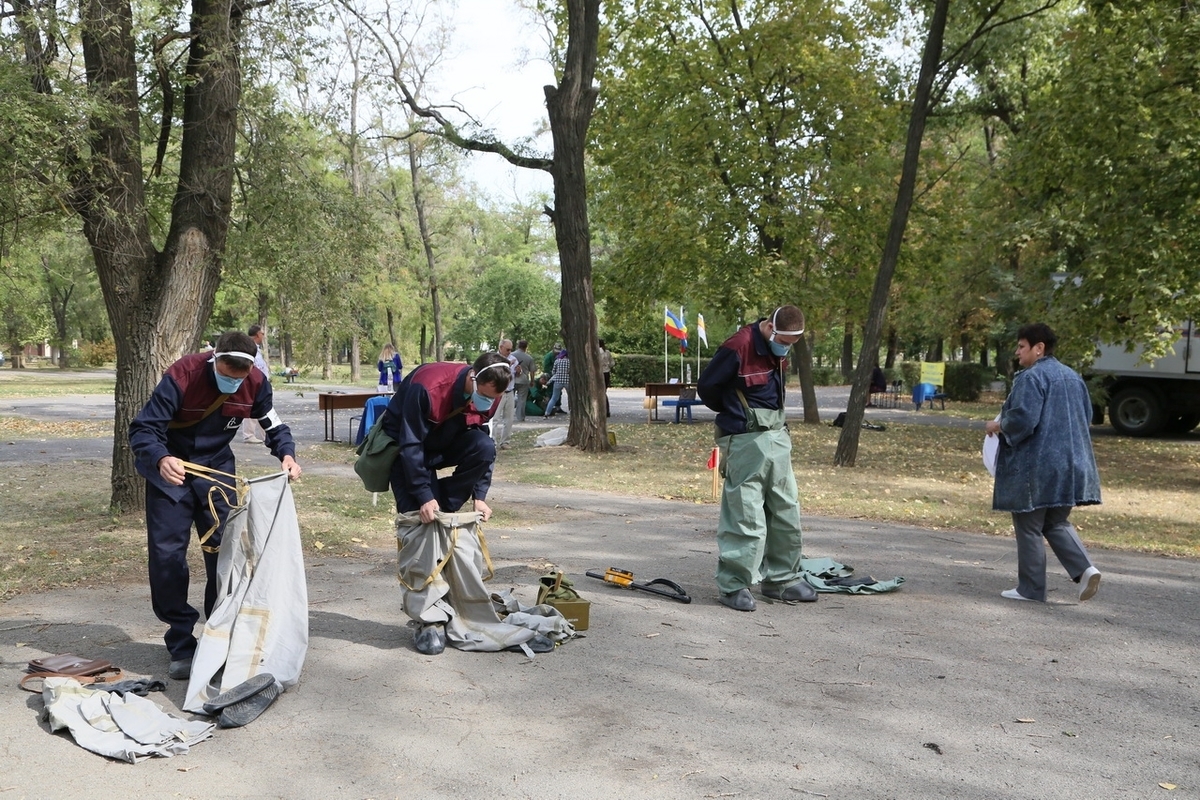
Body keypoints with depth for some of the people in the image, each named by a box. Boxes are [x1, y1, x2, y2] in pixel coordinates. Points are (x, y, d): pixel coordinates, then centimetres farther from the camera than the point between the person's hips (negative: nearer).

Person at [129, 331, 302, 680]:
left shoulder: (256, 383, -16)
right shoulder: (182, 375, -27)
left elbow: (274, 427, -1)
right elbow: (142, 429, -27)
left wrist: (287, 454, -23)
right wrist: (161, 459, -48)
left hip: (218, 467, 3)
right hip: (171, 469, -3)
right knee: (166, 555, -4)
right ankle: (181, 647, 7)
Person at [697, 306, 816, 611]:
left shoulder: (779, 351, 7)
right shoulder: (737, 348, -18)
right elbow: (706, 386, -7)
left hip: (777, 437, 8)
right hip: (745, 441, -8)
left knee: (787, 512, 12)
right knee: (745, 516, -6)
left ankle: (783, 579, 25)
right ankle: (734, 586, 5)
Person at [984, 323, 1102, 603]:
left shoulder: (1031, 377, -14)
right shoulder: (1072, 376, 12)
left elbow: (1022, 420, -23)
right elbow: (1087, 417, 18)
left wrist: (998, 426, -5)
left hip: (1034, 466, -8)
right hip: (1070, 465, 8)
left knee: (1029, 527, 3)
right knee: (1057, 523, 19)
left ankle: (1031, 588, 9)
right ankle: (1084, 568, 0)